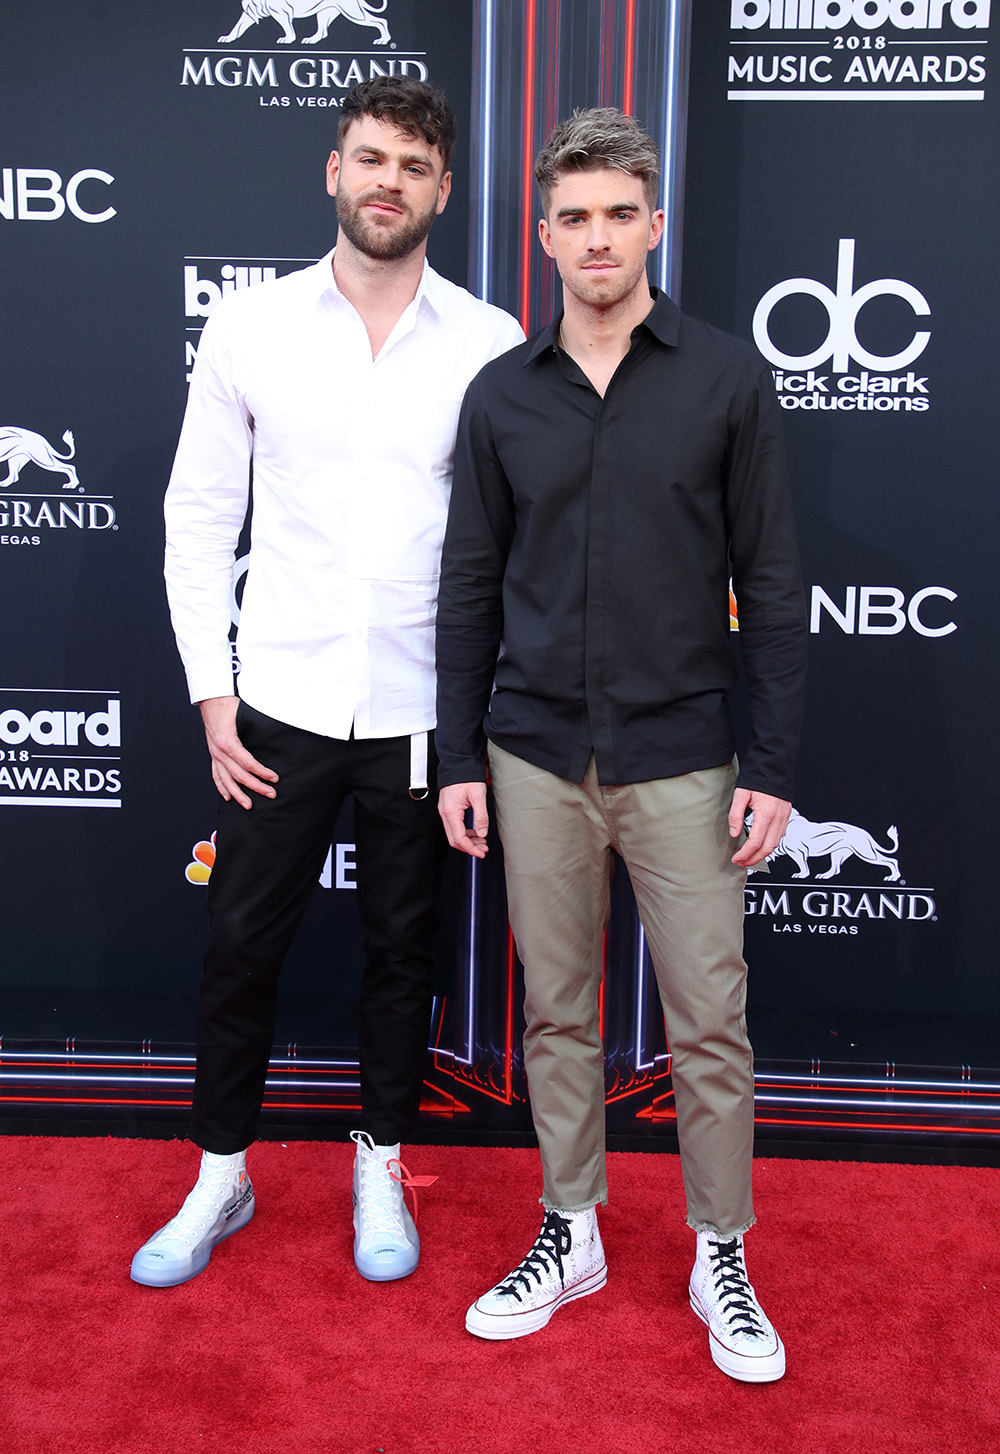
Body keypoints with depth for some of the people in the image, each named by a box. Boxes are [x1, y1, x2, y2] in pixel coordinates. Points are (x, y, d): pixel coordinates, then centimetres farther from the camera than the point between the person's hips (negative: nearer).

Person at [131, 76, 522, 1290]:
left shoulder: (491, 347, -1)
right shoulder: (249, 329, 1)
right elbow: (198, 515, 3)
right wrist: (210, 692, -2)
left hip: (422, 710, 0)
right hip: (279, 703, 1)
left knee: (401, 947, 13)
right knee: (240, 944, 9)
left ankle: (380, 1170, 34)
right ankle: (220, 1176, 30)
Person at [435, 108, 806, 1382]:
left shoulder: (725, 377, -1)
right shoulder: (502, 394, 5)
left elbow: (770, 581, -2)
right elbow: (471, 587, 7)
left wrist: (773, 764, -6)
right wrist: (458, 759, 4)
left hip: (679, 759, -2)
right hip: (538, 759, 2)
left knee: (708, 1024, 6)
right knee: (556, 1012, 13)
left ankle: (721, 1259, 26)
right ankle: (570, 1236, 31)